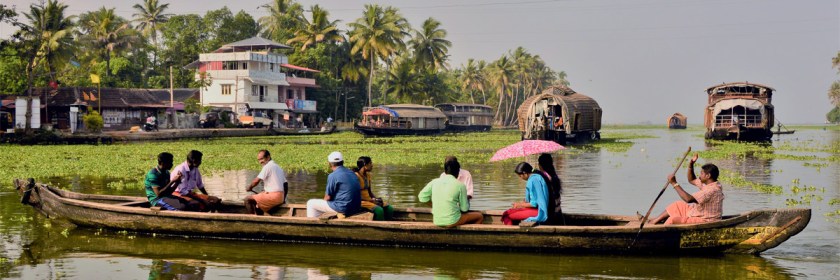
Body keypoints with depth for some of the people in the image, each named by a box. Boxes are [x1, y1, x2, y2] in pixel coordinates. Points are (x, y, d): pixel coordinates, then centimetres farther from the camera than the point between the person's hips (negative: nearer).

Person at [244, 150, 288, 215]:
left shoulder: (268, 166, -10)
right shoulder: (277, 166, 17)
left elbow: (256, 181, -13)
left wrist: (249, 187, 5)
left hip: (273, 196, -10)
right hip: (280, 197, 10)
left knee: (248, 199, -8)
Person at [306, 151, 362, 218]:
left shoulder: (333, 176, -13)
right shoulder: (352, 173, 9)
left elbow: (328, 197, -10)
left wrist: (324, 199, 14)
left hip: (343, 208, -8)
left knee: (310, 203, 7)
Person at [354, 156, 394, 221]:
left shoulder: (367, 175, 13)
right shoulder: (356, 176, -14)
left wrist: (376, 199, -2)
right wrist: (372, 200, -18)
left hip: (369, 199, 8)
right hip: (361, 202, -8)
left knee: (389, 208, -11)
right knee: (379, 210, -31)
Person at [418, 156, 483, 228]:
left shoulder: (434, 182, -1)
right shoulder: (460, 185, -10)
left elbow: (422, 197, 2)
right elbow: (464, 209, -5)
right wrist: (467, 200, 17)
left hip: (436, 221, 5)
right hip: (452, 222, -5)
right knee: (480, 216, 16)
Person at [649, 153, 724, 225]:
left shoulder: (711, 190, -28)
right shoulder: (710, 183, 4)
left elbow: (688, 199, -34)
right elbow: (692, 180, 19)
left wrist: (674, 184, -28)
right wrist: (691, 165, 3)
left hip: (705, 221, -11)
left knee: (673, 220, -19)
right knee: (677, 205, 20)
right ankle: (653, 222, 23)